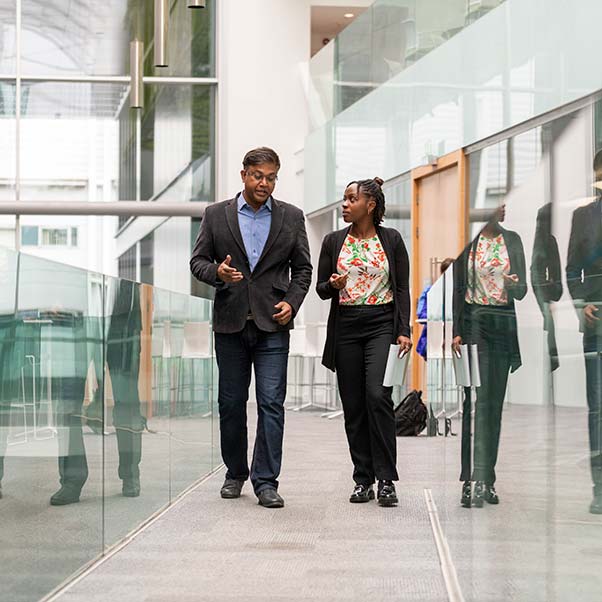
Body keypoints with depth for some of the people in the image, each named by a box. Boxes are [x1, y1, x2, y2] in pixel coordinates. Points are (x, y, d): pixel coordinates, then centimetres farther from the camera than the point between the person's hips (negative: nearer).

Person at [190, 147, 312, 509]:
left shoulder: (291, 217, 6)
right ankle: (236, 473, 24)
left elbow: (303, 269, 10)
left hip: (272, 323, -1)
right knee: (231, 403, 9)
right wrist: (217, 272, -15)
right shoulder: (216, 215, 6)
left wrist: (292, 302, -6)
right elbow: (198, 261, 6)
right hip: (230, 322, 1)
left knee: (271, 403, -7)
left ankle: (266, 481, -3)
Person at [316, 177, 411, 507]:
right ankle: (363, 479, 12)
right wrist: (333, 285, -14)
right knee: (353, 405, 4)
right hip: (346, 327, 3)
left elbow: (402, 288, 3)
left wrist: (404, 330, -6)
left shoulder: (391, 239, 3)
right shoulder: (334, 241, 7)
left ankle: (386, 479, -12)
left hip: (382, 325, -3)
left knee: (377, 395, -19)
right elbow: (320, 288, 9)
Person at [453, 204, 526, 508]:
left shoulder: (513, 240, 9)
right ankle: (473, 480, -16)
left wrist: (513, 286, -18)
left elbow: (522, 289, 6)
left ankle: (487, 480, 11)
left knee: (495, 403, 5)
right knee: (477, 401, -13)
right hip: (474, 322, -3)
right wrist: (456, 332, -6)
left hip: (504, 325, 3)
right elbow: (457, 288, 1)